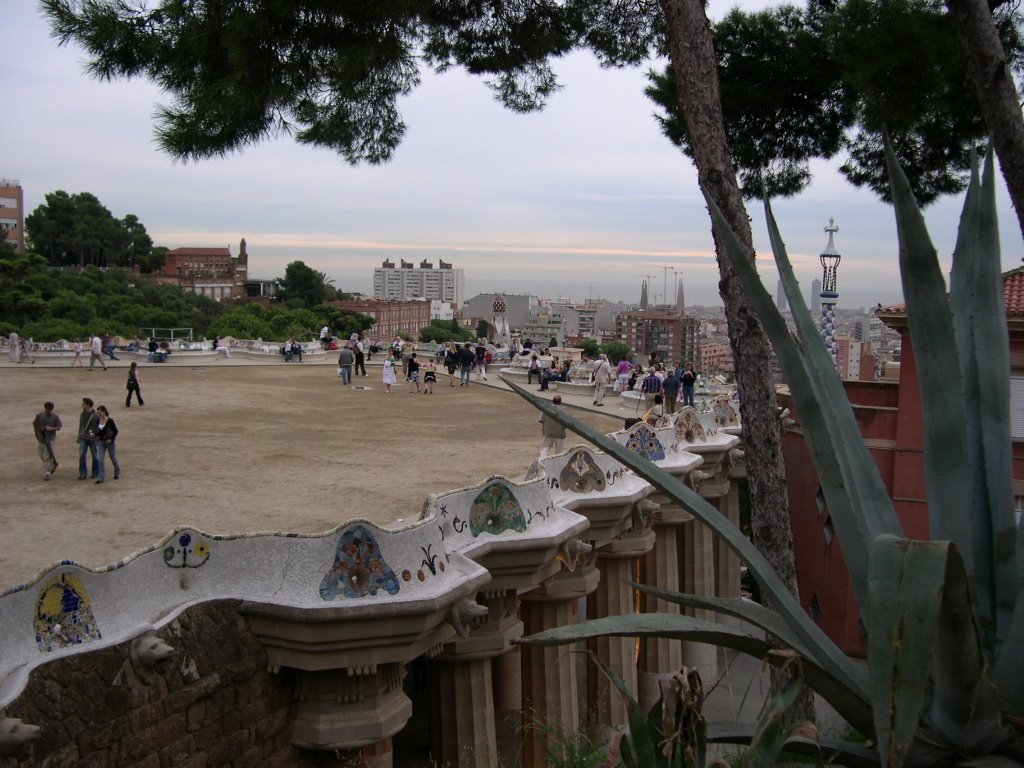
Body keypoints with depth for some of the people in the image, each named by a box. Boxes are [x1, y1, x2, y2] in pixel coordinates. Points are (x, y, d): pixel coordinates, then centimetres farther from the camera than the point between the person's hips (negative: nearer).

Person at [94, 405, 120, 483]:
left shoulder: (110, 421, -15)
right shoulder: (98, 421, 1)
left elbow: (115, 431, -12)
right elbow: (99, 431, 13)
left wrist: (111, 439, -22)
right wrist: (95, 435, -5)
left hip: (109, 442, -5)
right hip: (101, 442, 5)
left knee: (113, 458, 12)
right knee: (100, 460, -5)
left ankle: (117, 473, 35)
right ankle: (100, 478, -5)